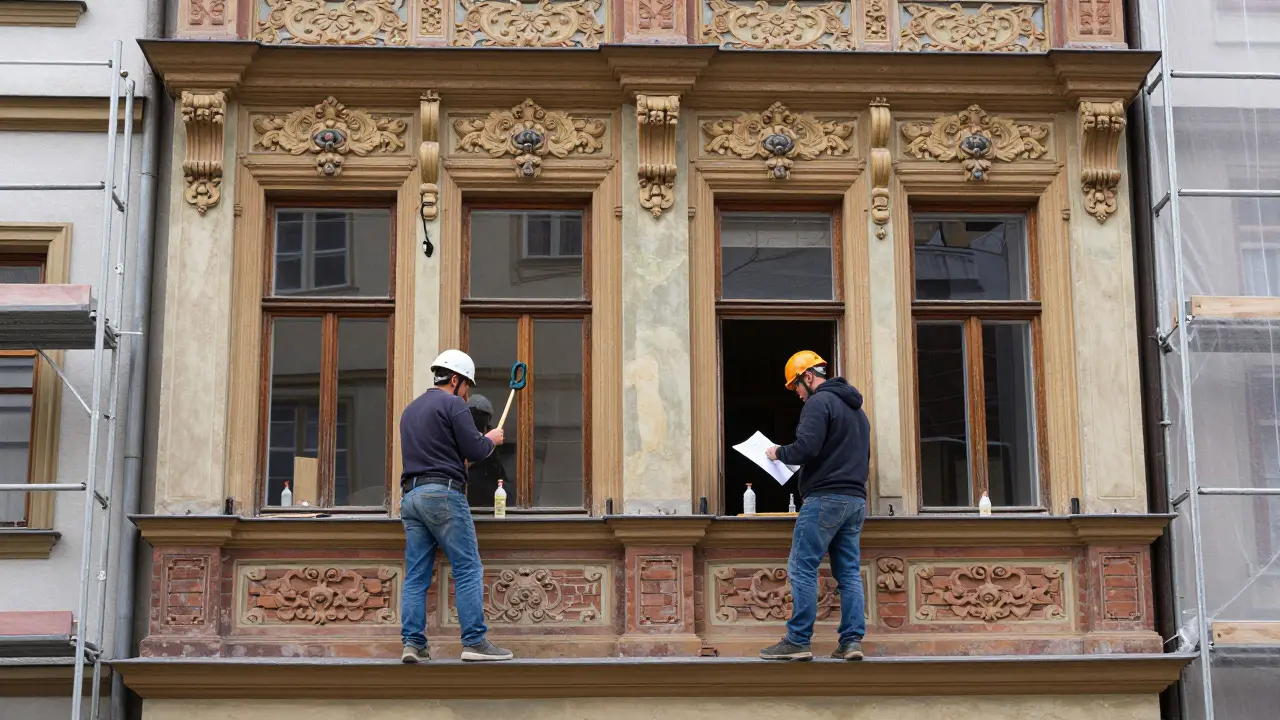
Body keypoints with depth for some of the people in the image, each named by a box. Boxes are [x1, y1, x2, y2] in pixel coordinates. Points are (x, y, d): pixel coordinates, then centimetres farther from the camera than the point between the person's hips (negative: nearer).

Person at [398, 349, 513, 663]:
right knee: (468, 569, -5)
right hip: (443, 495, -8)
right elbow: (474, 449, -8)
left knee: (416, 575, 4)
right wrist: (491, 440, 12)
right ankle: (474, 642, -9)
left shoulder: (410, 410, 22)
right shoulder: (453, 404, -4)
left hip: (411, 495, 8)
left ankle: (412, 643, -2)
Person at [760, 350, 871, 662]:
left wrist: (779, 453, -2)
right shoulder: (856, 408, 22)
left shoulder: (819, 402, -8)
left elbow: (805, 449, -19)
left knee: (802, 568, -7)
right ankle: (852, 641, 1)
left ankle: (797, 641, -10)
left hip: (825, 498, -9)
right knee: (849, 572, 7)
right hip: (856, 499, 9)